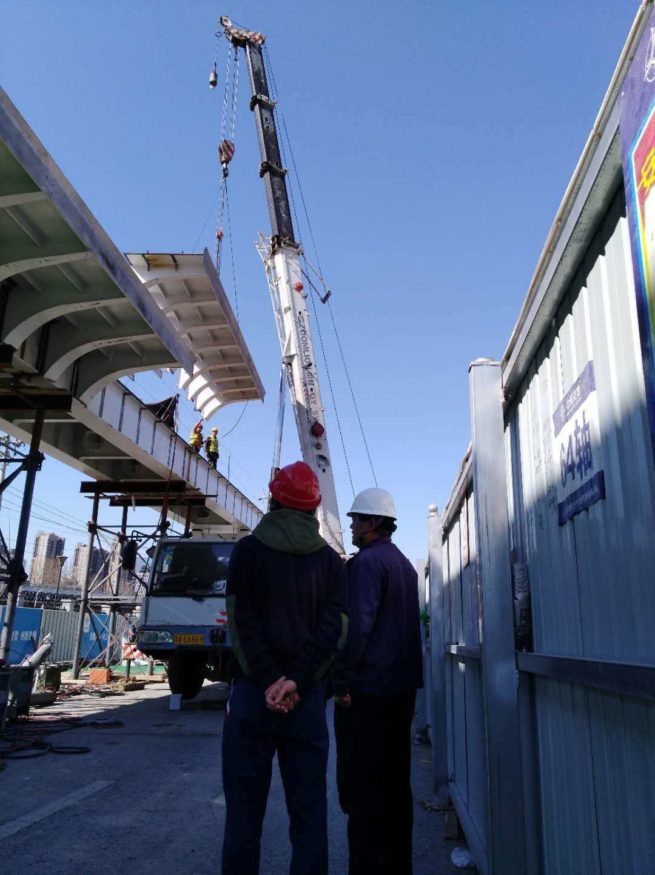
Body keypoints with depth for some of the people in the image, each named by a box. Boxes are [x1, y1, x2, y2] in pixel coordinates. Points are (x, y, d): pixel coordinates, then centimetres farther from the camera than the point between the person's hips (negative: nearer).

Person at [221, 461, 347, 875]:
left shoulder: (248, 550, 1)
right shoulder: (332, 561, 6)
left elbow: (242, 623, -8)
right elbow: (333, 628, -5)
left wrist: (268, 681, -11)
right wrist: (295, 681, -11)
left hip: (254, 690, -2)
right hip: (308, 695, 2)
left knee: (244, 806, 8)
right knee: (309, 807, 10)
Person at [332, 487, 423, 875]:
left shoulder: (367, 561, -14)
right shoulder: (405, 565, 13)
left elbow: (357, 626, -21)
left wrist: (342, 682, -16)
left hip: (368, 691, -9)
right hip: (402, 687, 9)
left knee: (360, 787, -1)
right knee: (395, 782, 16)